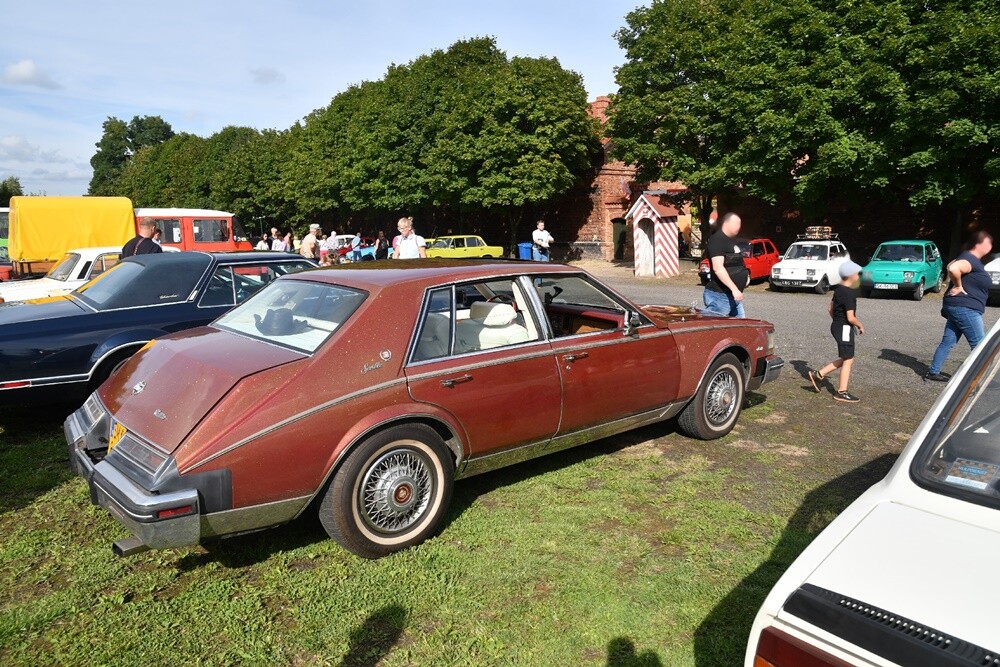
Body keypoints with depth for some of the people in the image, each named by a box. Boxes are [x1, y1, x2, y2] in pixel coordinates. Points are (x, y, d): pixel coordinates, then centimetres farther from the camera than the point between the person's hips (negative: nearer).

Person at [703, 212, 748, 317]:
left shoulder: (732, 241, 16)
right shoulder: (717, 239, -15)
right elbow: (717, 268, -26)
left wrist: (745, 274, 15)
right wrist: (734, 288, -30)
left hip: (734, 296, 10)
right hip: (720, 296, -10)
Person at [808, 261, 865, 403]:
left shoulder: (838, 289, 8)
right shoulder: (849, 293, -20)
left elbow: (831, 309, 16)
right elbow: (850, 317, -22)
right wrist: (861, 325, -5)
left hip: (837, 326, 9)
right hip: (845, 328, -9)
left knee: (844, 359, 16)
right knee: (848, 360, 0)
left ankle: (818, 375, 16)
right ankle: (842, 392, 6)